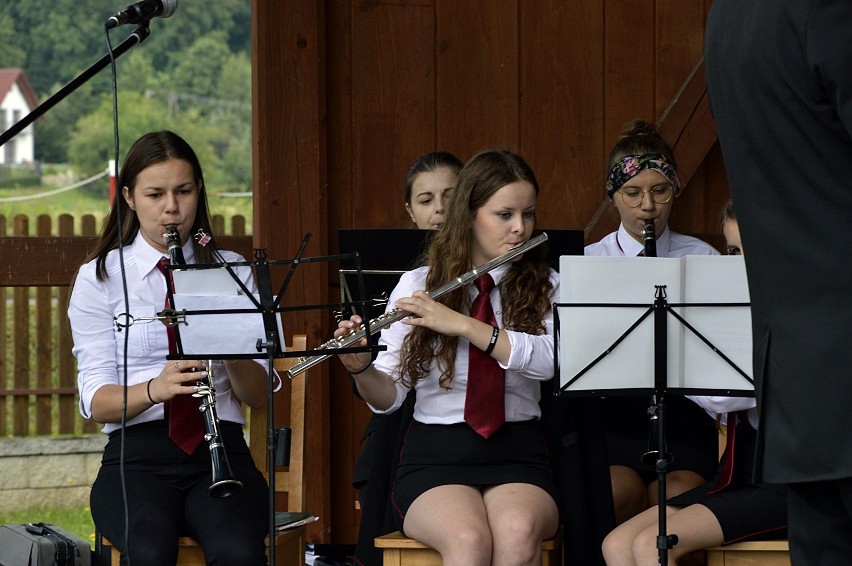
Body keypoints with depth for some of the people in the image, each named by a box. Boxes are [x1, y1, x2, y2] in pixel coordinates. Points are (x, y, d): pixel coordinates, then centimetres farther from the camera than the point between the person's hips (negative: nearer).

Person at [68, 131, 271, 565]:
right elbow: (96, 403, -1)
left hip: (219, 445, 1)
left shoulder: (232, 272, 15)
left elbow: (257, 395, 8)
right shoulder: (99, 279, 8)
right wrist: (154, 389, -22)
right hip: (137, 452, -1)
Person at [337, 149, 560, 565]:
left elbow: (548, 360, -14)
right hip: (435, 456, -1)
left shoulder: (545, 287, 8)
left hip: (517, 456, 1)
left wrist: (459, 323, -21)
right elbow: (389, 397, 4)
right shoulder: (417, 285, 7)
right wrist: (360, 367, -18)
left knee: (518, 531, -36)